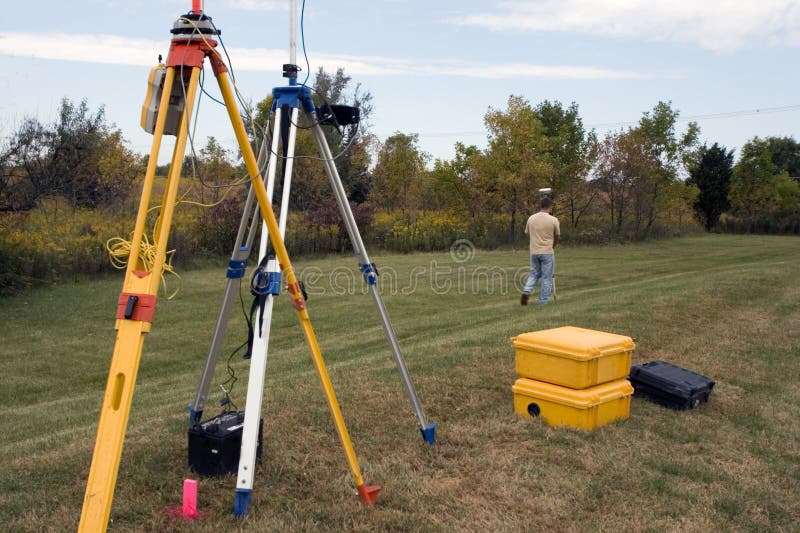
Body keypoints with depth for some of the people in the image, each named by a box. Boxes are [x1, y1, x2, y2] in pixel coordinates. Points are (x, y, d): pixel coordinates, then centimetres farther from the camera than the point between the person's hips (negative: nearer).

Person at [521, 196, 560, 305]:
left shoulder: (531, 218, 2)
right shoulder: (553, 220, -8)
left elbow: (527, 233, 13)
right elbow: (557, 236, 5)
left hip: (534, 252, 4)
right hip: (547, 252, -4)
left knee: (534, 274, 19)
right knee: (547, 278, 4)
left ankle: (526, 291, -4)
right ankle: (543, 302, 6)